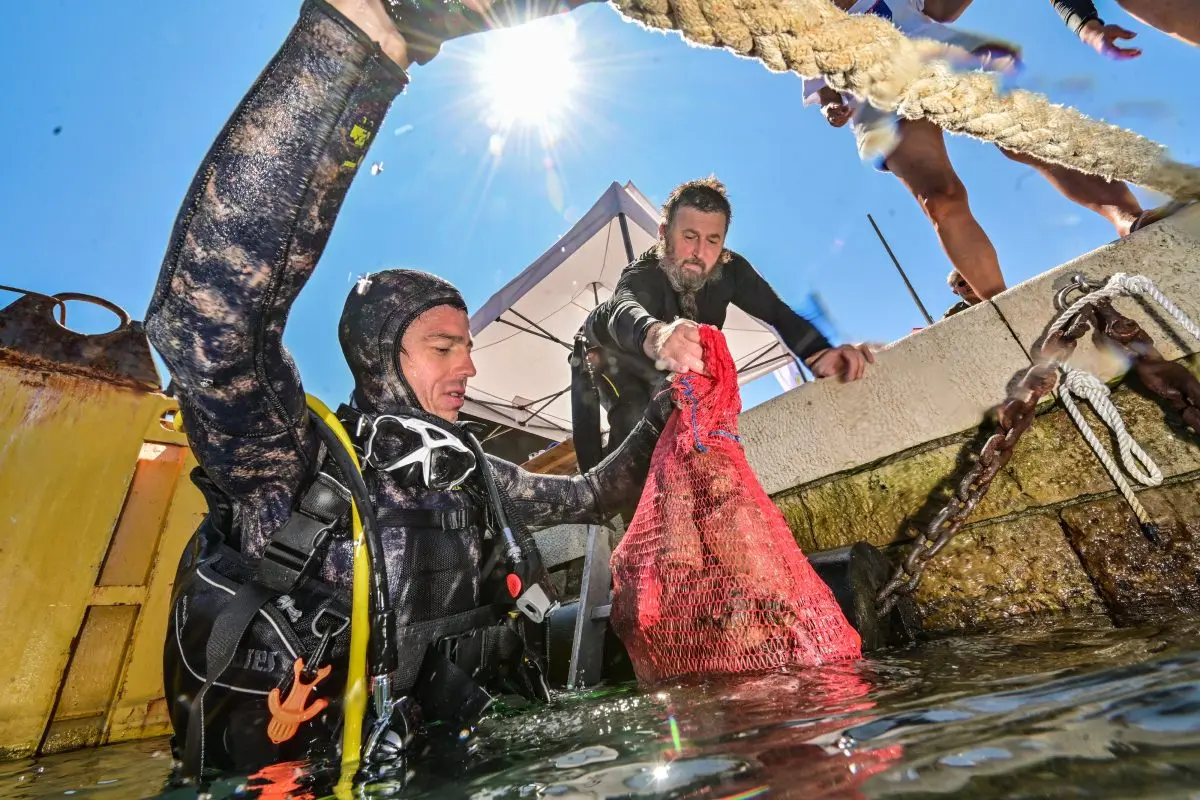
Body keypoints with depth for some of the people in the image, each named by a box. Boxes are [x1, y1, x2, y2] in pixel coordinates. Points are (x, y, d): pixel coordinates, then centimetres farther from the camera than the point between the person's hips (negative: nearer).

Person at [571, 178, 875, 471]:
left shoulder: (730, 269, -25)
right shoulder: (641, 276, -39)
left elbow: (778, 313, -27)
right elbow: (625, 311, -62)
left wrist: (820, 354, -48)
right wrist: (655, 336, -87)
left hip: (670, 370, 5)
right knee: (632, 422, -26)